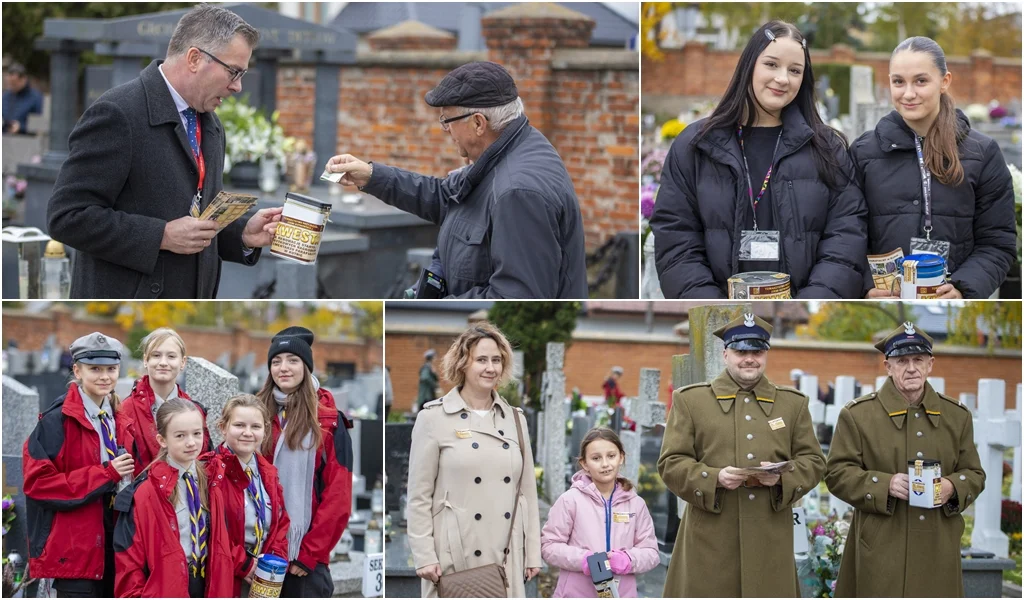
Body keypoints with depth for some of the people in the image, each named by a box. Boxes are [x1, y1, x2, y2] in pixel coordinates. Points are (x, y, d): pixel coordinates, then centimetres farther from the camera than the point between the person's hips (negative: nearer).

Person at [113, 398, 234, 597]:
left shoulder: (209, 485, 9)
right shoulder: (145, 491, -11)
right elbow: (129, 556, -11)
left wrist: (220, 593, 8)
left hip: (205, 591, 6)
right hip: (163, 592, -6)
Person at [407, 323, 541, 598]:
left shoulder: (515, 419, 13)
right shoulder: (433, 418, 0)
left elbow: (528, 490, 14)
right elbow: (419, 496, -3)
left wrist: (533, 553, 9)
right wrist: (424, 557, -9)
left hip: (505, 557, 4)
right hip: (455, 558, -4)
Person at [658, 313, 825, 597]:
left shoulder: (793, 403, 14)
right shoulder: (690, 400, 7)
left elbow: (814, 462, 11)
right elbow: (670, 463, 2)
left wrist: (781, 477, -11)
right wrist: (714, 478, -16)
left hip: (770, 539, 2)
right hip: (710, 538, -2)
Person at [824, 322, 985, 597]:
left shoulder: (957, 415, 11)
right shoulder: (857, 414, 0)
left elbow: (974, 474, 14)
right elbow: (837, 473, -2)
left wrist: (952, 488, -10)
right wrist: (885, 484, -17)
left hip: (938, 548, 3)